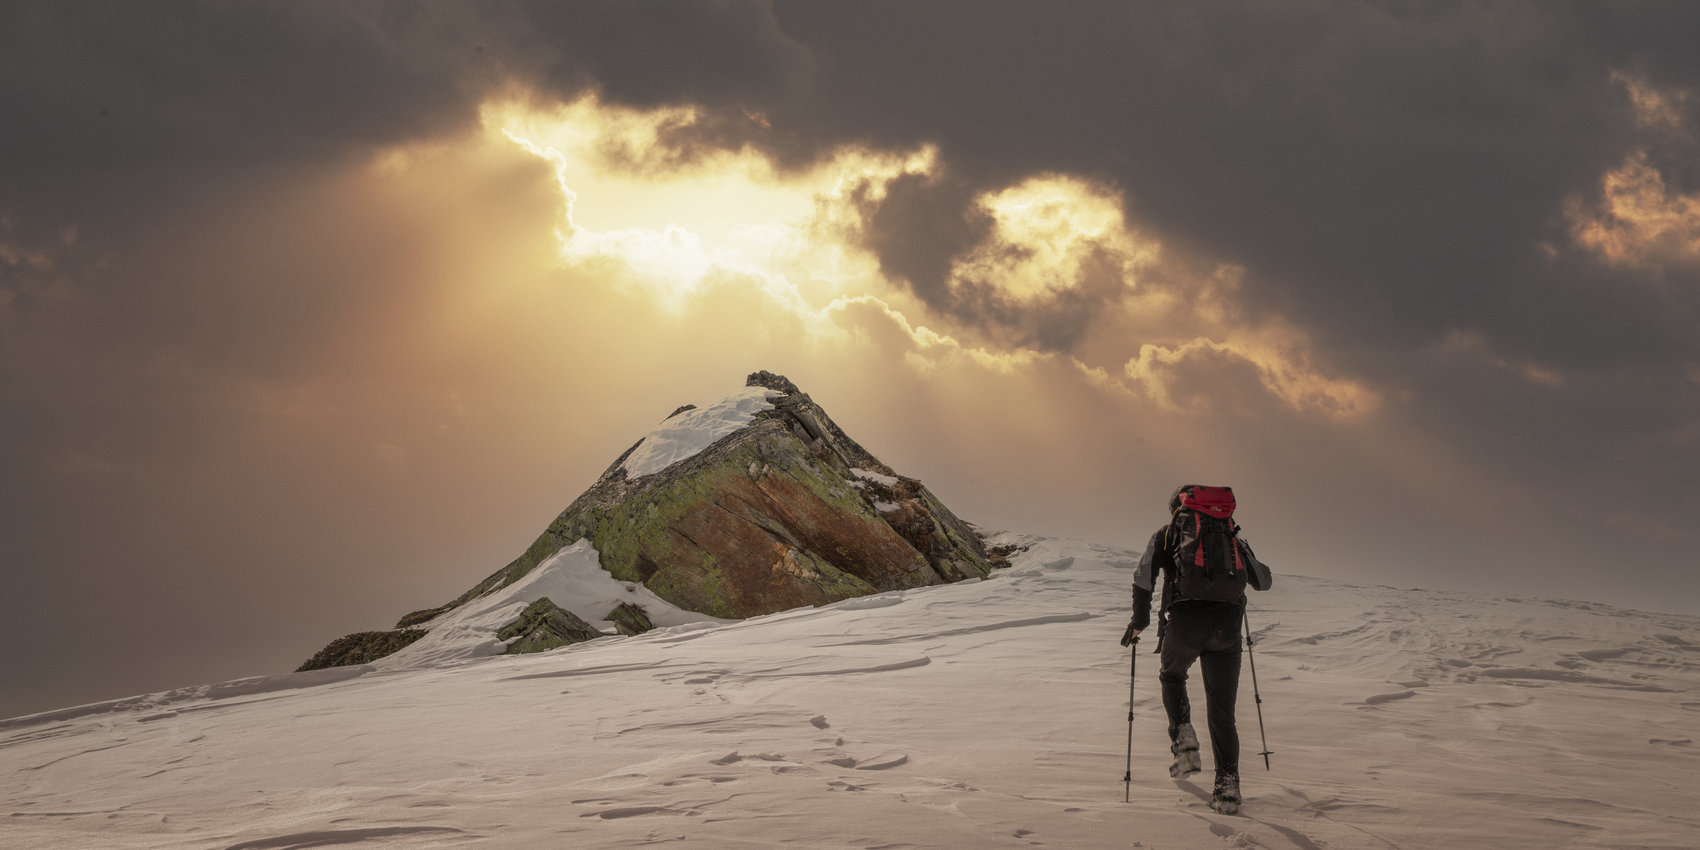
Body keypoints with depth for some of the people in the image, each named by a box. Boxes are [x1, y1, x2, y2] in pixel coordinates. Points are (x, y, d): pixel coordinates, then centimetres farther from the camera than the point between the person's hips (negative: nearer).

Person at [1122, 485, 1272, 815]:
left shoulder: (1167, 533, 18)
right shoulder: (1230, 535, 26)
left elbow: (1144, 576, 4)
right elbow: (1263, 580, 28)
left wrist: (1139, 621, 14)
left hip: (1185, 618, -2)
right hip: (1227, 622, 2)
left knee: (1171, 675, 29)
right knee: (1221, 710, 11)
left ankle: (1183, 740, 7)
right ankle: (1228, 785, 1)